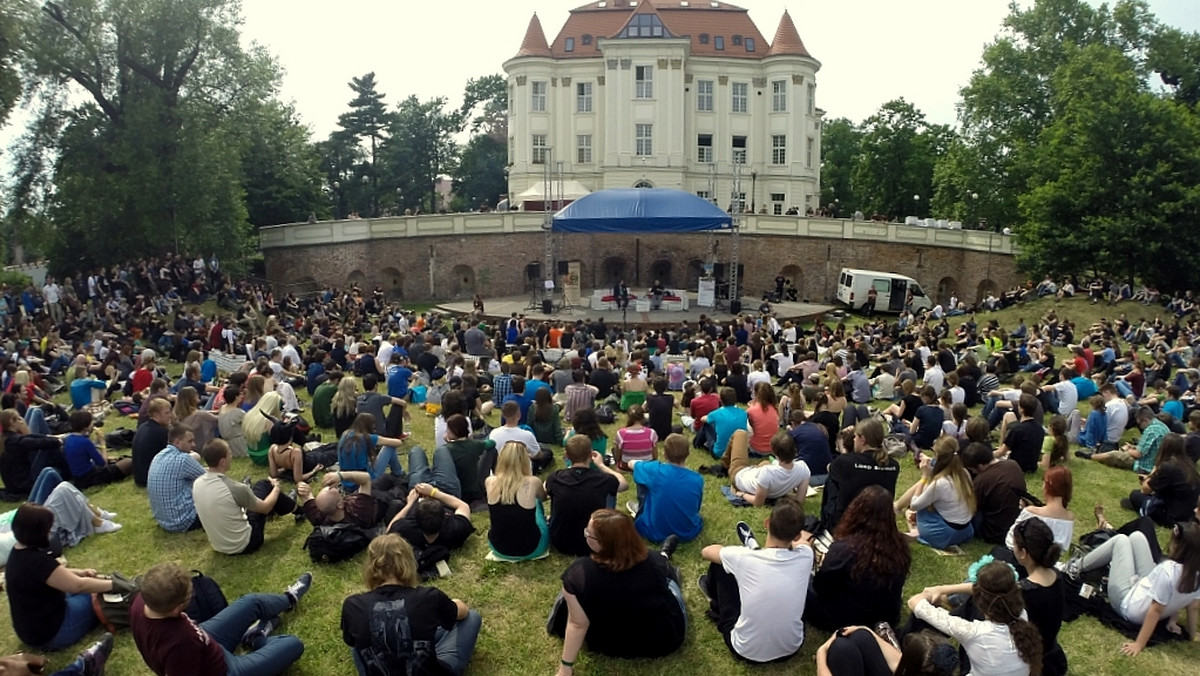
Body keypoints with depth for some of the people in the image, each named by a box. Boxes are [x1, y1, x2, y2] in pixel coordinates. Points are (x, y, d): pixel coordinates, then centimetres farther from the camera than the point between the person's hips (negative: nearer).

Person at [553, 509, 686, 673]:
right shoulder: (652, 561, -21)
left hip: (610, 646, 0)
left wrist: (565, 667, -12)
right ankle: (665, 557, 49)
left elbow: (577, 624, -24)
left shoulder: (579, 573, -30)